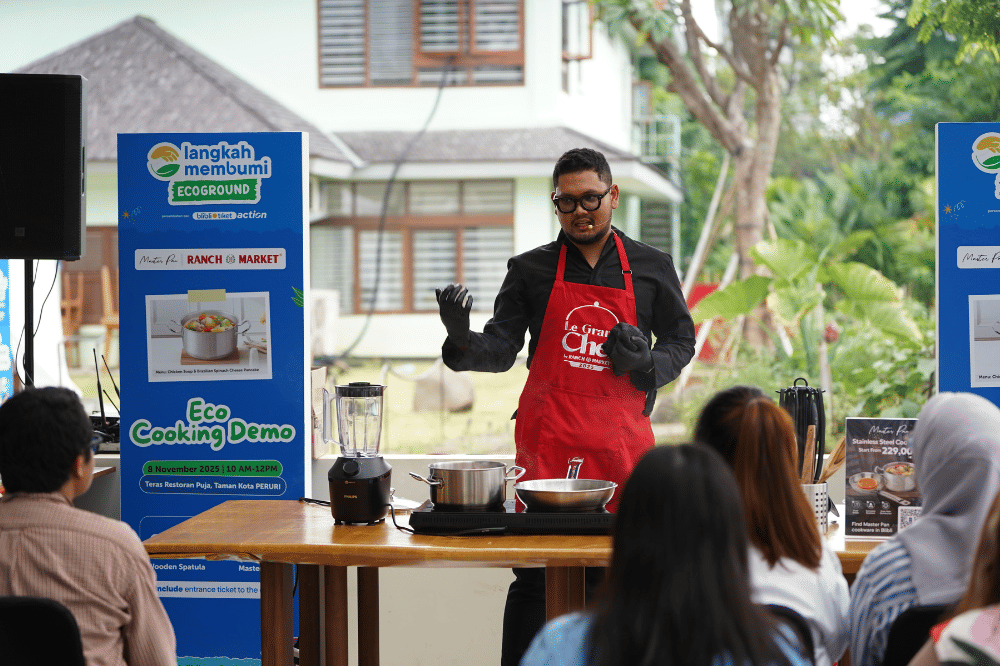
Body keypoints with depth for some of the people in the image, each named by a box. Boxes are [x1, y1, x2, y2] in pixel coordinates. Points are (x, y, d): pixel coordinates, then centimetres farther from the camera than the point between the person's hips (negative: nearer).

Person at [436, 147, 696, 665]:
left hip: (620, 440, 1)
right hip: (546, 440, -1)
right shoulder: (531, 270, 7)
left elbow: (681, 341, 17)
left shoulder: (651, 268, 9)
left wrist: (646, 363, -4)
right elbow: (501, 349, 3)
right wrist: (461, 339, -18)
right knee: (533, 578, -1)